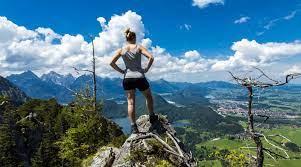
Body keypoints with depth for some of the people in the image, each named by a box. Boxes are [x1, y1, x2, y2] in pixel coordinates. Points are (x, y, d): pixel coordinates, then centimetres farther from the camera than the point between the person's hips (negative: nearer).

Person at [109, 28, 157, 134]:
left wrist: (121, 71, 7)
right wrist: (147, 69, -3)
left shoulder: (121, 50, 4)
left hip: (127, 78, 2)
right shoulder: (138, 47, -2)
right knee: (148, 96, 23)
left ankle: (134, 127, 8)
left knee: (131, 102, 7)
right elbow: (151, 57, -15)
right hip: (140, 77, -2)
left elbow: (111, 63, -1)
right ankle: (152, 117, 32)